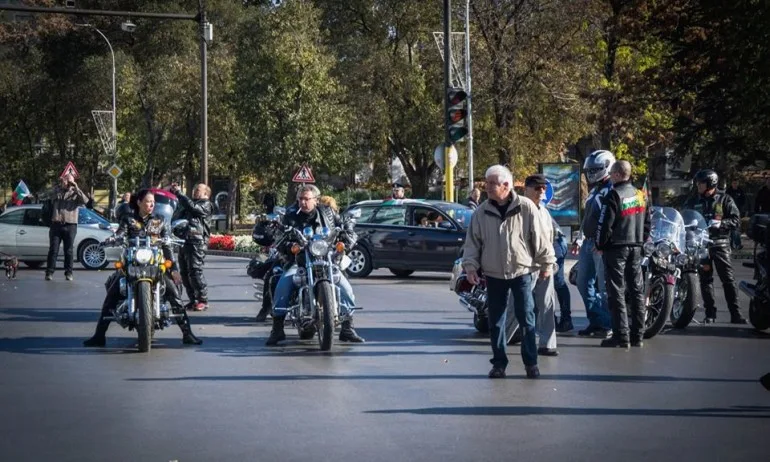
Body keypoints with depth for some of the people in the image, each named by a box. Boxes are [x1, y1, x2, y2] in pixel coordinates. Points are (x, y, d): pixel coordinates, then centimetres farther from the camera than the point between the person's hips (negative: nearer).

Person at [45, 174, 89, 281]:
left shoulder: (75, 193, 9)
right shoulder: (57, 191, 11)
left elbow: (85, 201, -9)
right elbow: (50, 196, -11)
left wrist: (76, 188, -12)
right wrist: (59, 185, -14)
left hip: (70, 225, 0)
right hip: (56, 224, 0)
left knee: (68, 251, 3)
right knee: (53, 249, -1)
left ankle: (68, 273, 8)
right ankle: (49, 272, 0)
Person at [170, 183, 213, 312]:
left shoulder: (206, 205, 2)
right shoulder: (193, 202, 28)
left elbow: (191, 206, -15)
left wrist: (178, 192, -9)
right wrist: (173, 192, 10)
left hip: (196, 242, -9)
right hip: (184, 241, 9)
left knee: (195, 271, -14)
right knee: (185, 273, 9)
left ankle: (203, 300, -12)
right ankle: (193, 300, 14)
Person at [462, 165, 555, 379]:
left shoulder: (526, 208, -7)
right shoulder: (481, 212, 0)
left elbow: (540, 238, -1)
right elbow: (472, 242, 5)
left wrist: (546, 263, 2)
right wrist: (470, 266, -5)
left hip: (522, 272, -3)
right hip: (494, 274, 3)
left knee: (526, 318, -1)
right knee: (496, 321, 6)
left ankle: (530, 362, 8)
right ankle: (499, 363, 15)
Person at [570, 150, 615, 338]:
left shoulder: (611, 190, -12)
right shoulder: (594, 191, 20)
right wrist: (579, 239, 27)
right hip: (588, 243, 10)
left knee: (604, 286, -7)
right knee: (584, 283, 12)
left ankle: (608, 325, 0)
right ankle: (596, 322, 19)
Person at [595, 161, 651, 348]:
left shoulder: (614, 196, -14)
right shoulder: (641, 195, 9)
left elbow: (605, 225, -15)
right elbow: (647, 222, 14)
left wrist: (600, 245, -2)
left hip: (616, 248, -7)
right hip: (636, 248, 7)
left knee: (617, 292, -3)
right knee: (637, 291, 10)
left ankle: (621, 336, -6)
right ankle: (637, 336, 13)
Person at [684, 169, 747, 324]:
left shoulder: (725, 200, 4)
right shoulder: (692, 202, 12)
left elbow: (735, 219, -1)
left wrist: (720, 223, -17)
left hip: (720, 243, -3)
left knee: (728, 279, -6)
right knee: (705, 279, 4)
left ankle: (735, 314, -5)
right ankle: (710, 313, 9)